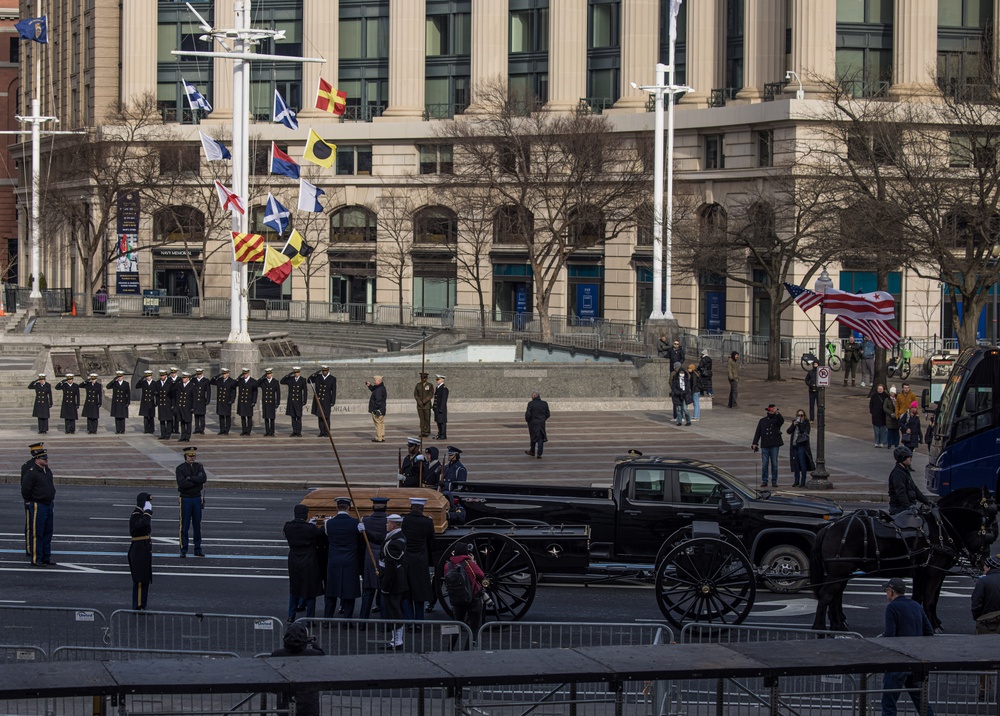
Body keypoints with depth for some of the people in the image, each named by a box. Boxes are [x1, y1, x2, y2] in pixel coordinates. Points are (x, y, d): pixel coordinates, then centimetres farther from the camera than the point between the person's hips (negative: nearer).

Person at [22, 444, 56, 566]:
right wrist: (29, 502, -9)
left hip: (49, 505, 8)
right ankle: (36, 559, 0)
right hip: (37, 506, -8)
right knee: (36, 534, -4)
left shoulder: (47, 471, 11)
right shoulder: (31, 472, -16)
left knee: (47, 533, 13)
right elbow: (25, 489, -15)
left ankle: (46, 558, 21)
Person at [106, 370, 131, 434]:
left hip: (123, 403, -1)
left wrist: (128, 402, -4)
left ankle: (122, 430, 5)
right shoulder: (114, 383, 4)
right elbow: (107, 387, -12)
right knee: (117, 417, 0)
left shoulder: (126, 384, 3)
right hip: (116, 403, 1)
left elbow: (128, 393, 3)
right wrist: (113, 380, -17)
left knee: (122, 417, 0)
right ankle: (117, 430, 4)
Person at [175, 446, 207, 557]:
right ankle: (183, 551, 3)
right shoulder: (180, 468, -5)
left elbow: (204, 478, -12)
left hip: (197, 499, 3)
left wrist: (190, 478, -17)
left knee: (197, 525, 8)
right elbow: (181, 483, -20)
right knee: (184, 526, -2)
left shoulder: (199, 466, 6)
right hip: (186, 499, -3)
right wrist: (196, 482, -14)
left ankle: (198, 549, 16)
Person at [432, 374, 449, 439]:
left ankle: (443, 436, -4)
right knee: (438, 422, 12)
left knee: (442, 422, -6)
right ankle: (440, 434, 18)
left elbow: (444, 399, -18)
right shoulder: (437, 388, 15)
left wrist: (441, 409, -21)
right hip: (437, 408, 9)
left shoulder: (444, 388, -13)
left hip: (441, 408, -9)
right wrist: (434, 407, 17)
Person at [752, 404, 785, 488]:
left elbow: (782, 421, -19)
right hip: (765, 445, 2)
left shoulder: (777, 419, 6)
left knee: (774, 464, 2)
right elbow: (758, 433, 9)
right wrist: (755, 443, 0)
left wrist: (777, 413, -33)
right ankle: (764, 481, 6)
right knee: (764, 464, 0)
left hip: (774, 445, -2)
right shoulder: (762, 421, 12)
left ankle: (774, 481, 8)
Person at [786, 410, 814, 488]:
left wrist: (799, 423, -14)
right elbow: (788, 431, 3)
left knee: (802, 463, -6)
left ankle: (803, 482, -2)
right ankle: (796, 481, 16)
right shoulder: (794, 422, 13)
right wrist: (794, 425, -10)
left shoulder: (806, 423, 0)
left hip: (802, 445, -5)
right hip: (794, 445, 5)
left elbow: (803, 431, -15)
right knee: (796, 464, 8)